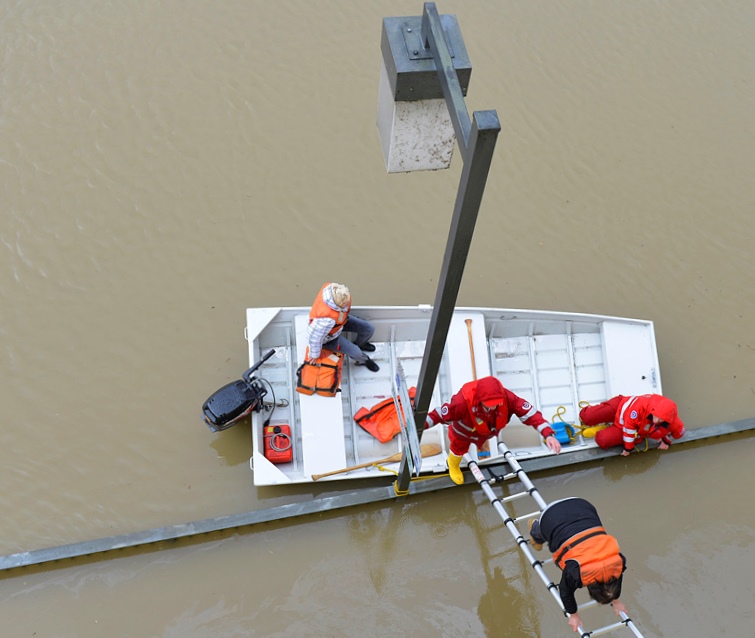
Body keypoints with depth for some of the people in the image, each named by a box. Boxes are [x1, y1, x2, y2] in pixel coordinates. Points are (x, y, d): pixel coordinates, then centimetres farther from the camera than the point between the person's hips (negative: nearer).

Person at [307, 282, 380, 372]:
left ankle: (360, 344, 42)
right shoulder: (326, 318, -49)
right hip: (328, 336, -7)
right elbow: (314, 337, -34)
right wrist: (315, 355, -14)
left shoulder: (337, 291, -31)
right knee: (355, 352, -9)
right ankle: (363, 360, 31)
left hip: (340, 320, 7)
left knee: (369, 329, 7)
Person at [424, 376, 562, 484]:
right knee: (459, 449, 28)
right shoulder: (463, 401, -50)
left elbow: (530, 413, -39)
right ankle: (453, 465, 63)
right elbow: (438, 415, -39)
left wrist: (548, 434, -49)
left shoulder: (507, 398, -42)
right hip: (464, 432, -2)